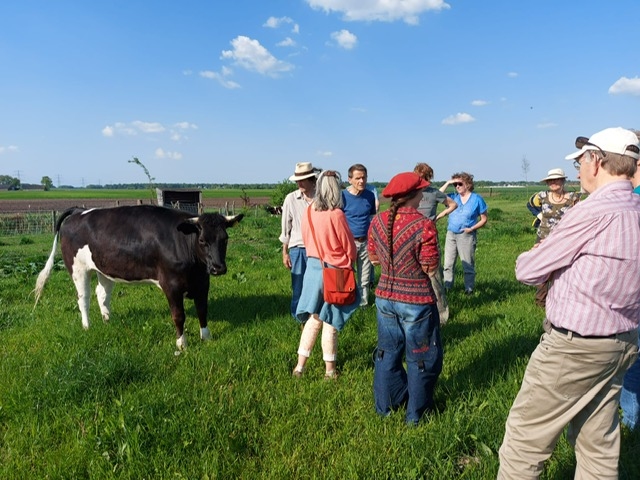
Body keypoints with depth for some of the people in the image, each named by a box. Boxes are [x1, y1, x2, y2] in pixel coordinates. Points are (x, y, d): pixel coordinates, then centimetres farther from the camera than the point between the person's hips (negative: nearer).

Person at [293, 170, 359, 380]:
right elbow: (350, 248, -9)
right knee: (330, 323, 7)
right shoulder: (336, 215, -19)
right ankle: (330, 370, 21)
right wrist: (349, 263, 12)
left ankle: (300, 366, 22)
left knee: (313, 319, 17)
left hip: (312, 267, 6)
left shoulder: (309, 212, -3)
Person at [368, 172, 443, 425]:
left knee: (388, 351, 21)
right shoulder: (424, 226, -20)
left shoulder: (377, 221, -4)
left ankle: (385, 405, 35)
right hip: (416, 300, -5)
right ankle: (416, 414, 27)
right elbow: (431, 269, -16)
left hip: (385, 296, 5)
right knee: (420, 358, 14)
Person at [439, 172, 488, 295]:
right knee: (448, 264, 6)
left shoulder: (477, 199, 0)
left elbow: (484, 219, 1)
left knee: (468, 264, 0)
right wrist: (447, 183, -3)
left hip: (466, 236, -4)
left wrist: (472, 228, -12)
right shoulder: (453, 197, 10)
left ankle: (469, 288, 8)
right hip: (451, 234, 4)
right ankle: (447, 286, 13)